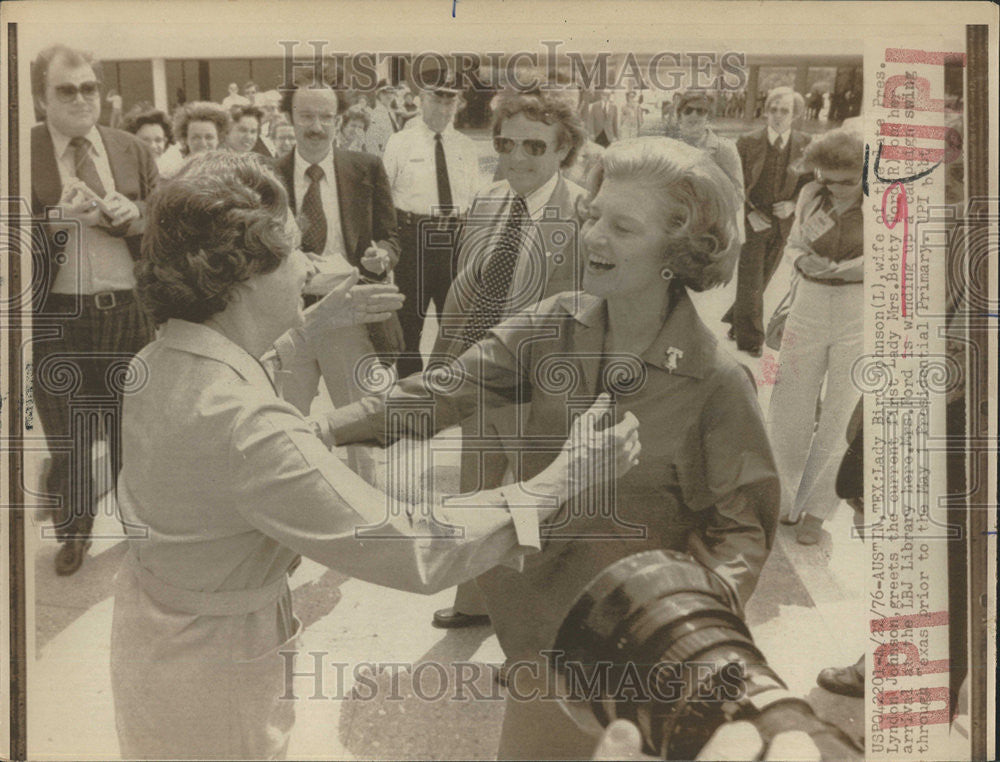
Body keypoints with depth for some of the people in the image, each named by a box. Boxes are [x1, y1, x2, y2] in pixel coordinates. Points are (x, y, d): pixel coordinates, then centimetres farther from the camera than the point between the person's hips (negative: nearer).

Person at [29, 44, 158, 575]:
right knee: (66, 441, 11)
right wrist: (59, 216, -20)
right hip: (56, 318, -2)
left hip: (130, 312, 2)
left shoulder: (132, 151, 7)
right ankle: (72, 531, 33)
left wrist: (136, 215, -10)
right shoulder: (26, 155, -2)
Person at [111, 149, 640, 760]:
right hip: (215, 663, -8)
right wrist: (558, 482, -30)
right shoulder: (246, 427, -37)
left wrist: (314, 330, 15)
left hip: (148, 616, 8)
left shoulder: (155, 366, -9)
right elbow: (410, 550, -35)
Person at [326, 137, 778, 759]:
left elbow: (740, 527, -12)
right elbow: (445, 392, -13)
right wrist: (326, 431, -23)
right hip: (542, 611, 4)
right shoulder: (555, 326, -7)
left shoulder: (717, 383, -19)